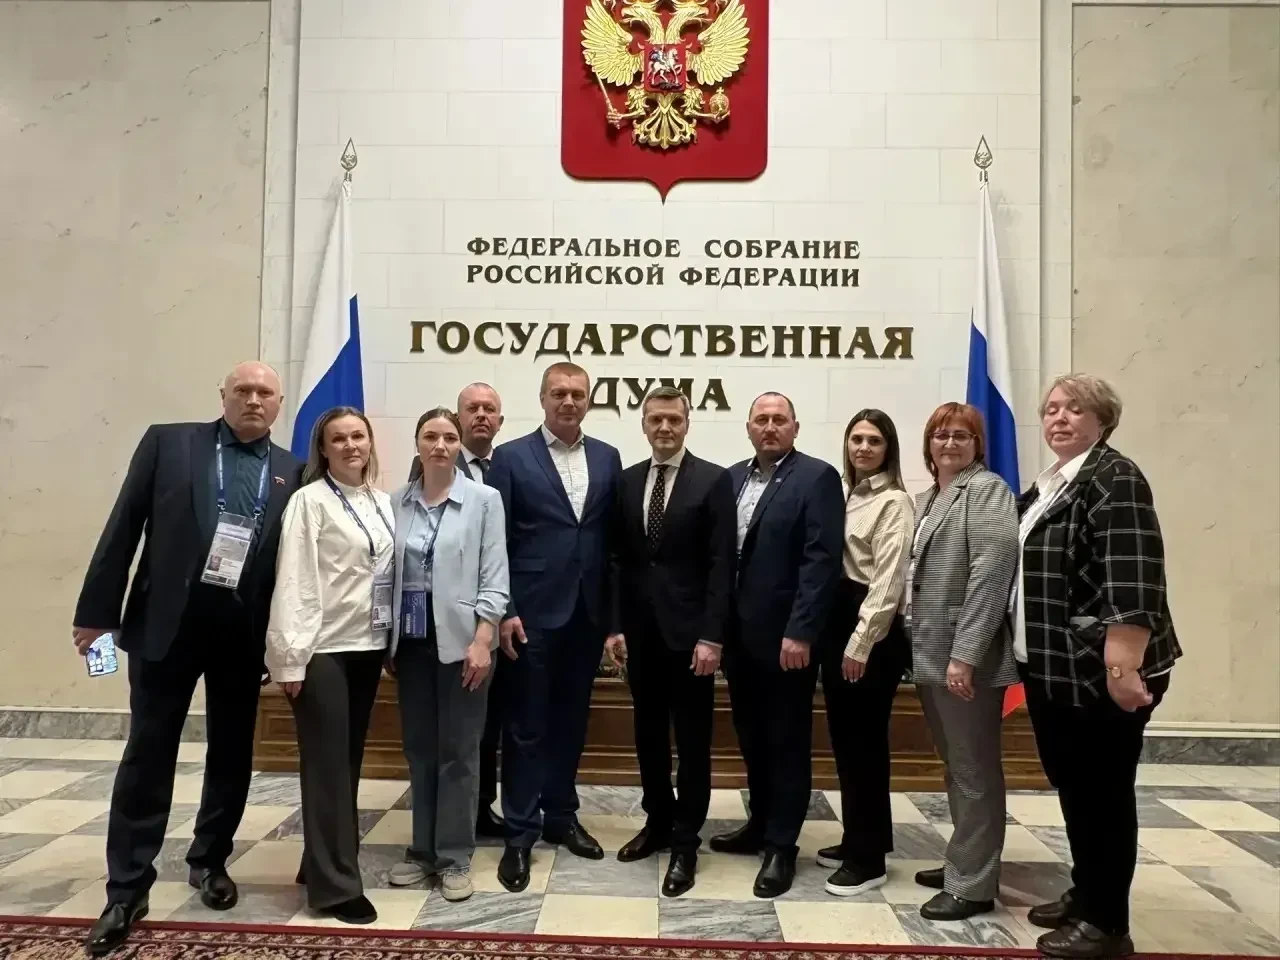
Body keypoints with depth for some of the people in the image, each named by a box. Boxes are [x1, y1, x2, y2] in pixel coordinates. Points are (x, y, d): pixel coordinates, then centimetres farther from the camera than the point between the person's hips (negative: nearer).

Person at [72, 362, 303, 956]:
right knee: (147, 756, 5)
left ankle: (210, 860, 32)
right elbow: (123, 527, 0)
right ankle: (127, 889, 16)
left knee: (233, 756, 12)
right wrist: (97, 610, -4)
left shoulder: (292, 473, 5)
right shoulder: (168, 442, 1)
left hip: (244, 634, 2)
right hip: (166, 623, -2)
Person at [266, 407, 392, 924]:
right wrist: (291, 655, -17)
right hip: (323, 649, -6)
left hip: (368, 646, 6)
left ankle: (322, 862, 29)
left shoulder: (382, 503, 10)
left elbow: (390, 572, 11)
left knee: (349, 759, 14)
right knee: (326, 763, 0)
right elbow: (293, 579, -13)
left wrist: (393, 639, 8)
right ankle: (335, 884, 9)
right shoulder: (309, 500, -8)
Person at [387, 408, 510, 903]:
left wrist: (482, 641, -14)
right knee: (419, 749, 13)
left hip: (460, 640, -3)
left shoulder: (484, 499, -4)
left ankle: (455, 856, 16)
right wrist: (387, 640, 6)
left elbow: (494, 578, -7)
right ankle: (423, 848, 26)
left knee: (458, 751, 4)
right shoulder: (398, 502, 5)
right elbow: (390, 572, 7)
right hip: (410, 641, 4)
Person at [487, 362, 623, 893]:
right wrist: (503, 611, -11)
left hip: (587, 613, 4)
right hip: (533, 613, -3)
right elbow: (496, 541, -5)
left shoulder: (607, 458, 7)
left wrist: (615, 611, 4)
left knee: (570, 721, 14)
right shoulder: (511, 457, -3)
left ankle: (560, 816, 29)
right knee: (526, 725, 4)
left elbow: (615, 537, 7)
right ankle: (520, 832, 16)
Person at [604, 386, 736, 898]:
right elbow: (619, 560, 8)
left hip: (689, 630, -4)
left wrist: (711, 636, -15)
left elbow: (721, 565, -10)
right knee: (649, 733, 15)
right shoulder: (627, 481, 8)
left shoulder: (714, 480, -6)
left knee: (692, 739, 5)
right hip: (641, 630, 5)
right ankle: (658, 821, 31)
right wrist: (615, 626, 2)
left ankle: (686, 842, 16)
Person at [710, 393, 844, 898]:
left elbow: (821, 560, -15)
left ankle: (782, 845, 17)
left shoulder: (817, 478, -7)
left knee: (787, 742, 6)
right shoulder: (732, 477, 11)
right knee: (752, 738, 17)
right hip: (739, 633, 6)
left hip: (785, 635, -6)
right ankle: (760, 824, 33)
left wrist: (800, 632, -20)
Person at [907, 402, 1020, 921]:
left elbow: (990, 574, -19)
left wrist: (965, 654, -23)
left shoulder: (986, 490, -10)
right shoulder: (927, 499, 17)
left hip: (966, 656, -9)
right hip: (932, 654, 9)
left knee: (974, 770, 2)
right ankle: (963, 863, 32)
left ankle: (972, 884, 13)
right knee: (955, 767, 19)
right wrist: (919, 647, 11)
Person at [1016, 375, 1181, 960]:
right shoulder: (1050, 485, 15)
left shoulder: (1113, 477, -13)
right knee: (1071, 785, 18)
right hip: (1054, 668, 9)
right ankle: (1084, 895, 33)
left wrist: (1123, 666, -28)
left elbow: (1132, 576, -23)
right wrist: (1031, 657, 21)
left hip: (1098, 671, -9)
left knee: (1103, 791, 3)